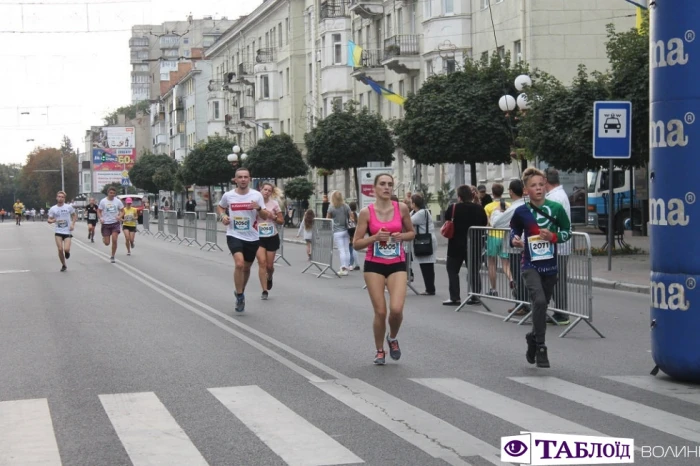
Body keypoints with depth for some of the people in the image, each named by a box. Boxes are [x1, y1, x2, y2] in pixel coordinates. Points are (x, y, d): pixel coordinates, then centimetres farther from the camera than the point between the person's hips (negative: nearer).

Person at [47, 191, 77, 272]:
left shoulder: (69, 207, -3)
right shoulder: (53, 209, 0)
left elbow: (74, 215, 11)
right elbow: (49, 220, 5)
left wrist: (73, 224, -3)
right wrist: (54, 220, -17)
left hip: (68, 232, -1)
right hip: (58, 232, 1)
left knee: (66, 249, -15)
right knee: (60, 249, -8)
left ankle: (67, 252, 24)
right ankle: (63, 265, 12)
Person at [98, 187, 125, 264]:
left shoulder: (118, 201, 0)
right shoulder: (103, 201, -3)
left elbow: (122, 211, 8)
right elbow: (99, 211, 4)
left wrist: (120, 216, -13)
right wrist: (101, 218, -14)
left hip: (115, 223, 1)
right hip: (106, 223, -1)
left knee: (114, 240, -13)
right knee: (107, 243, 0)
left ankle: (112, 257, 2)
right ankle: (104, 238, 40)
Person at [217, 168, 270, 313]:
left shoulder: (257, 195, -4)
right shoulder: (228, 195, -3)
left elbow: (265, 217, -2)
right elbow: (220, 207, 19)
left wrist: (259, 208, -22)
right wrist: (223, 216, -2)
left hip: (252, 237, 2)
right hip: (234, 235, -2)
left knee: (246, 267, 15)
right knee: (239, 264, -23)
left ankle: (240, 292, 40)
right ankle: (240, 296, -9)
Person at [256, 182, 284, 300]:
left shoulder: (274, 203, -1)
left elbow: (282, 221, 3)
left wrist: (273, 217, -14)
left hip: (272, 237, 1)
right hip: (259, 237, -1)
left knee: (269, 265, 6)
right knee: (262, 262, -14)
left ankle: (269, 278, 42)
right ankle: (264, 291, -8)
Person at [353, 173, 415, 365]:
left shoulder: (401, 208, -1)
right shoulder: (366, 212, -6)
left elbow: (411, 233, 12)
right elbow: (356, 243, -2)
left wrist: (401, 236, -9)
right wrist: (375, 237, -18)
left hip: (397, 264, 1)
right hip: (374, 265, -1)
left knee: (396, 309, -15)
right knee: (380, 311, -2)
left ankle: (393, 338, 18)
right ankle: (380, 351, 21)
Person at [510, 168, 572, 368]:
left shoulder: (556, 208, -3)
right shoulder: (521, 212, -5)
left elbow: (567, 232, 6)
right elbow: (514, 232, 10)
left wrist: (553, 236, -13)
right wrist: (515, 240, -12)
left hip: (550, 266, 3)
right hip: (531, 266, -2)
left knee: (542, 306, 14)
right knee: (539, 301, -22)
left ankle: (533, 338, 40)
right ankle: (540, 348, -13)